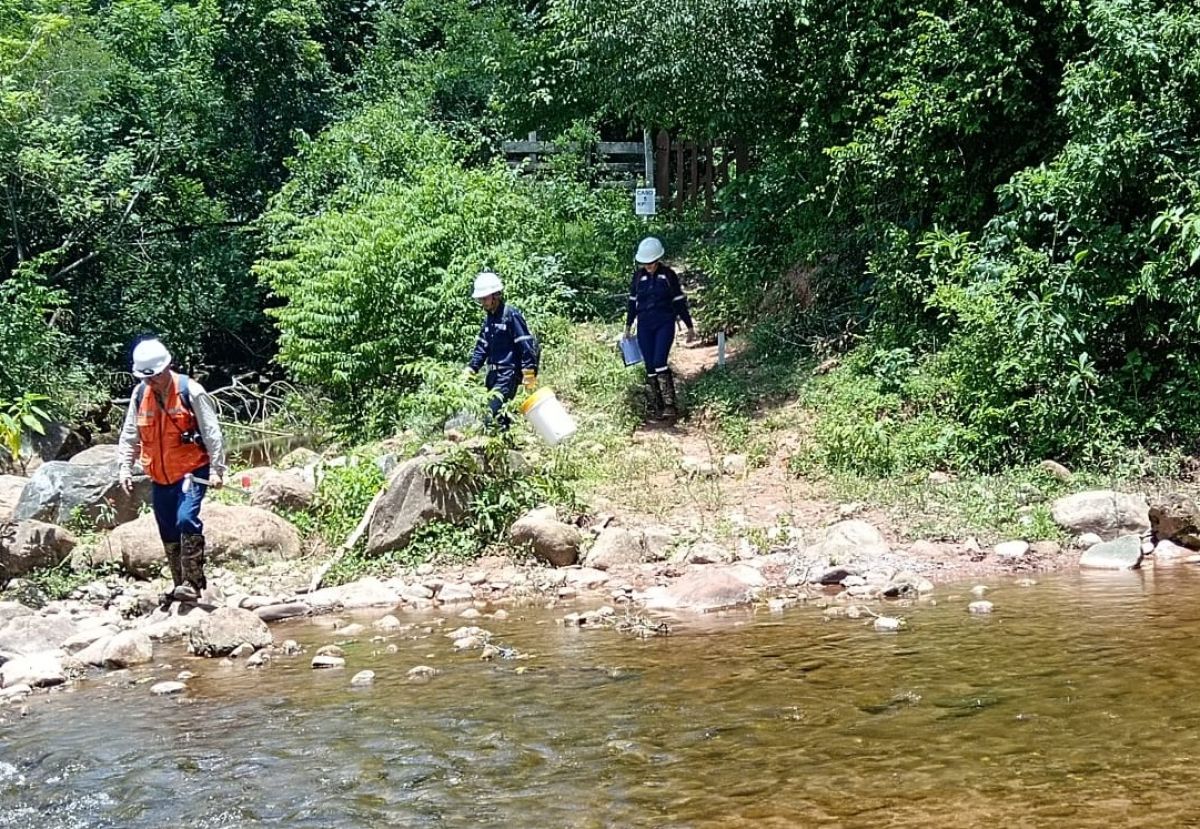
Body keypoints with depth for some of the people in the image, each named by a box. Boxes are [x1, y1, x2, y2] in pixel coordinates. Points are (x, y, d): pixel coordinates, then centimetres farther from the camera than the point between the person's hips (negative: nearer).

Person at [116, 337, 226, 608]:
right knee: (168, 533, 10)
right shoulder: (140, 395, 4)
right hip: (159, 478, 6)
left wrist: (216, 470, -13)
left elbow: (212, 433, -10)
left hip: (191, 471, -6)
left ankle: (193, 582, -17)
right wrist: (125, 468, 4)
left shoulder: (190, 391, -12)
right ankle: (180, 585, 23)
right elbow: (129, 435, 13)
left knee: (186, 520, -23)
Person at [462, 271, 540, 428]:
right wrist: (470, 369, 8)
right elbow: (482, 347, 19)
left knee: (493, 410, -19)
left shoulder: (511, 314, -12)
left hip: (509, 372, -8)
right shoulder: (488, 317, 14)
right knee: (497, 411, 8)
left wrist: (529, 375, -16)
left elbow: (526, 345, -14)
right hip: (494, 372, 8)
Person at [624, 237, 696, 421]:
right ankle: (655, 409, 7)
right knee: (650, 368, 2)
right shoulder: (638, 276, 5)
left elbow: (679, 301, 4)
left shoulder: (668, 275, -2)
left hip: (665, 324, -3)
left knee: (659, 362, -18)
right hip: (645, 326, 3)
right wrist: (628, 326, 18)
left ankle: (670, 405, -16)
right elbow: (632, 302, 16)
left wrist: (689, 326, 6)